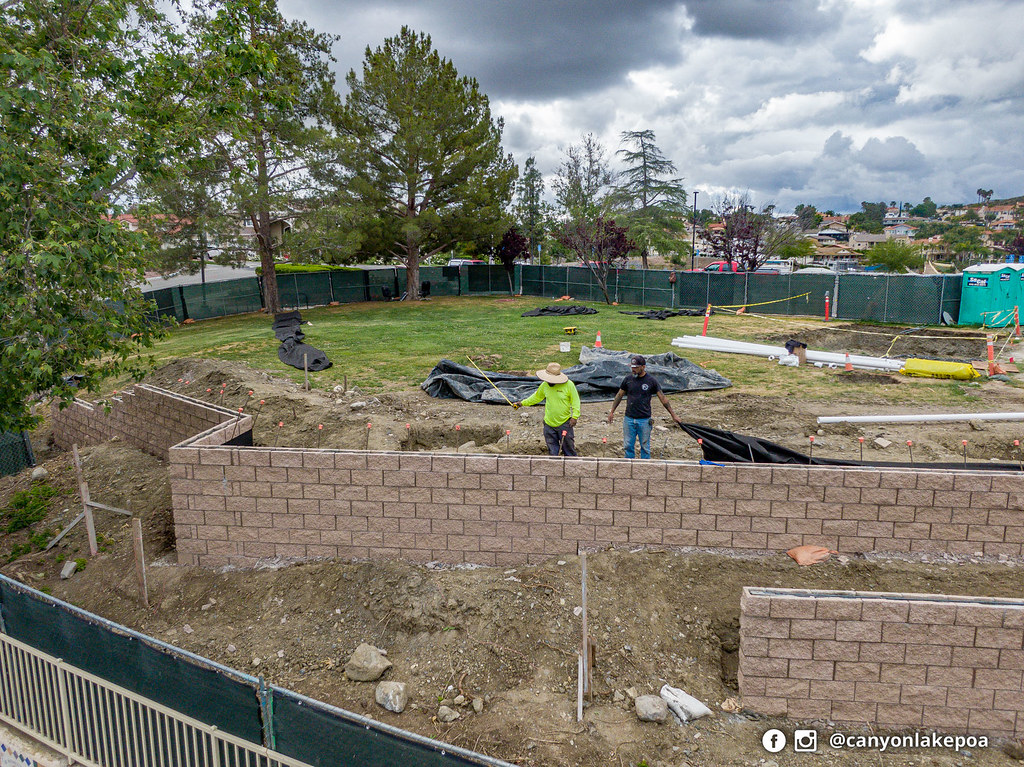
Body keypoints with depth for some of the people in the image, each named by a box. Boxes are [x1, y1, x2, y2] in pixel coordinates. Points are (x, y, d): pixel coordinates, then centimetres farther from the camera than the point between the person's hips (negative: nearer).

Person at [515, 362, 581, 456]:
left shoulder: (569, 385, -11)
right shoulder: (545, 385, -1)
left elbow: (575, 401, -5)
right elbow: (537, 397, 16)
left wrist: (575, 416, -12)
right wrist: (523, 403, 16)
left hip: (564, 423, -3)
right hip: (549, 424, 3)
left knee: (568, 447, 5)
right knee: (552, 449, 10)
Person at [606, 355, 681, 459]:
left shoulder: (651, 380, -4)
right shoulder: (628, 379, 2)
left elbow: (663, 398, 0)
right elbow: (619, 395, 13)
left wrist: (673, 414, 0)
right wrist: (612, 411, 13)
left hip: (644, 420, -2)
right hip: (629, 418, 2)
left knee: (645, 447, 5)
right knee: (628, 446, 7)